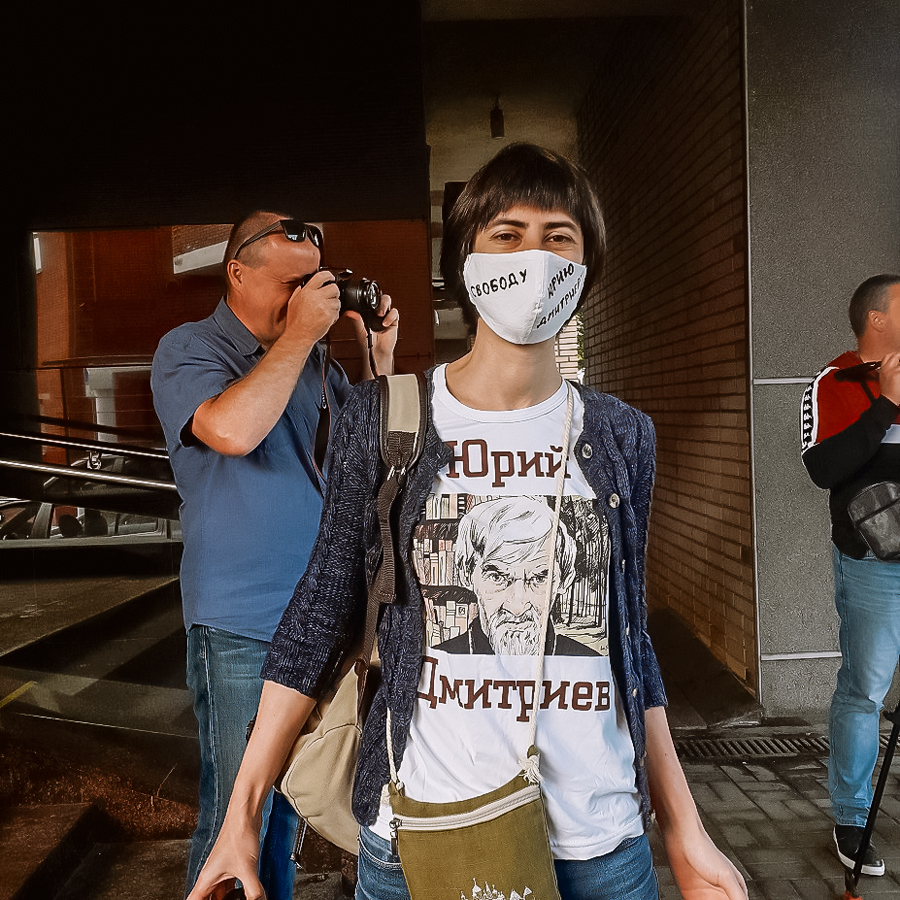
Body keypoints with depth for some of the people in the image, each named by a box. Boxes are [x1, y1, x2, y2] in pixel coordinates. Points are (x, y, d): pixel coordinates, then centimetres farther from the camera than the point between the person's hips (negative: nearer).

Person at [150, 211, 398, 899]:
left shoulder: (317, 362, 8)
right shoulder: (188, 349, -6)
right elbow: (233, 430, -26)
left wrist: (380, 357, -1)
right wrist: (299, 335, -18)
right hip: (240, 626, -5)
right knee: (236, 811, 2)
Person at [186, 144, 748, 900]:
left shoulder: (621, 436, -1)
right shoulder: (382, 421, -7)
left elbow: (629, 640, 5)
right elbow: (320, 620, -3)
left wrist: (685, 833, 6)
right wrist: (242, 815, -4)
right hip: (418, 836, -1)